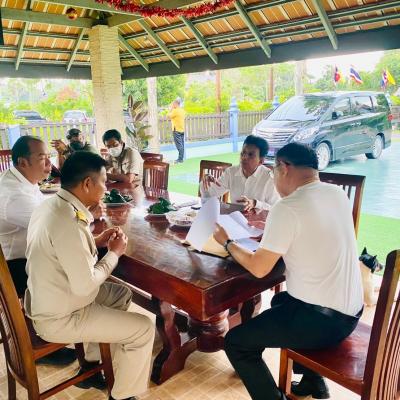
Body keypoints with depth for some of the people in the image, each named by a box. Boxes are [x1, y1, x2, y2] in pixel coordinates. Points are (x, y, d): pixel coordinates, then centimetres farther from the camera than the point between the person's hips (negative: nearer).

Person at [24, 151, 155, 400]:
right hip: (59, 319, -9)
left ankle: (93, 363, 33)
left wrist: (97, 242, 2)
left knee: (121, 294, 23)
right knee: (144, 329, -5)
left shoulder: (52, 205, -2)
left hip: (46, 301, 9)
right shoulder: (69, 222, -31)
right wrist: (114, 253, -13)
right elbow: (85, 286, -26)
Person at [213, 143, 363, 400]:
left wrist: (227, 242, 1)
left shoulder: (287, 208, -21)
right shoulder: (339, 194, 2)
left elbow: (259, 268, -15)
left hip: (320, 320, -8)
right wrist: (272, 226, 20)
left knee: (235, 342, 4)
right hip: (350, 311, 8)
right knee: (280, 301, 34)